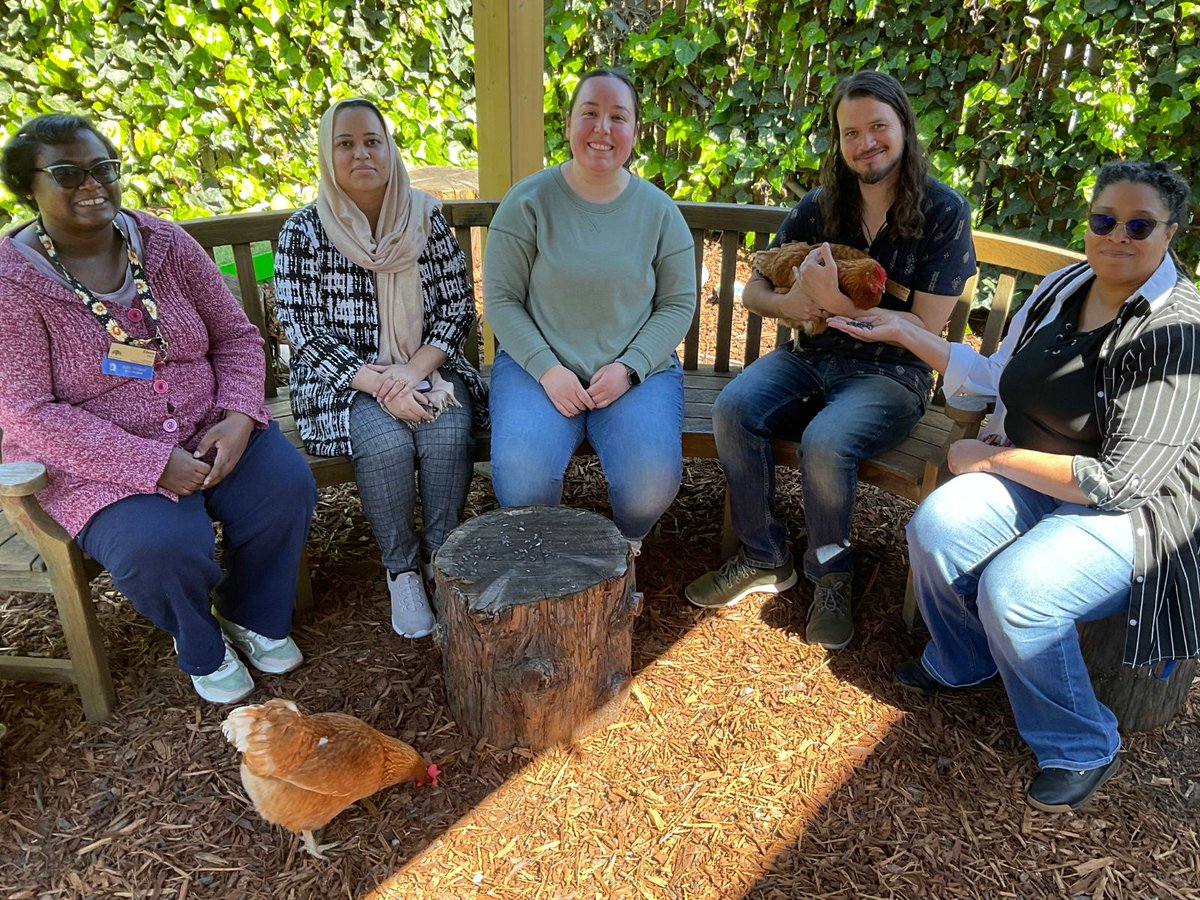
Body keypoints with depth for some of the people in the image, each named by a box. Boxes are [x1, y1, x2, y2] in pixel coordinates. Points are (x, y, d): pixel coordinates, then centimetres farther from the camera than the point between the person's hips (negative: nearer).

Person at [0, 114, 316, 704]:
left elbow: (236, 336, 5)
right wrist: (153, 464, -24)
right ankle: (200, 646, 7)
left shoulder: (165, 242, 2)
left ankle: (250, 616, 10)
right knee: (161, 544, -30)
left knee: (287, 484, -20)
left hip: (208, 432, 4)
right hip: (96, 462, -4)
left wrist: (237, 418, -14)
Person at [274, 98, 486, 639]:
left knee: (448, 433, -28)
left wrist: (415, 371, -15)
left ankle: (441, 557, -6)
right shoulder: (303, 234, -4)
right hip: (344, 376, -1)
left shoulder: (426, 219, 2)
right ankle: (401, 569, -6)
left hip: (425, 366, 2)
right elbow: (306, 331, -8)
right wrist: (378, 383, -21)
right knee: (387, 443, -30)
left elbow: (458, 307, 1)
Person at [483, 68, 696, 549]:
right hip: (539, 365, -1)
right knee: (521, 477, -28)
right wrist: (547, 369, -15)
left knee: (652, 482, -25)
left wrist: (629, 367, -10)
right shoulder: (528, 201, -2)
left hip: (637, 369, 1)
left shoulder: (659, 211, 4)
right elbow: (501, 299, -1)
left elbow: (678, 304, 6)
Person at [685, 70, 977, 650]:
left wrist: (837, 302, -21)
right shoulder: (819, 206, 8)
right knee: (733, 408, -25)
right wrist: (788, 303, -14)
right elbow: (753, 289, 10)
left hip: (891, 374, -4)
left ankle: (831, 580, -5)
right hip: (811, 358, 4)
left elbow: (925, 328, -11)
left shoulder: (944, 212, -4)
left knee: (824, 441, -34)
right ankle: (764, 560, -7)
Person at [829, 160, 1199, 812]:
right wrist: (902, 331, 7)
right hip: (1031, 474, 6)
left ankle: (1081, 748, 1)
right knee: (937, 526, -21)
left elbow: (1121, 481, -23)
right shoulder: (1063, 286, 2)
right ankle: (961, 664, 11)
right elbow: (1000, 377, 13)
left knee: (1013, 590, -30)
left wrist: (994, 458, -17)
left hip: (1133, 512, -6)